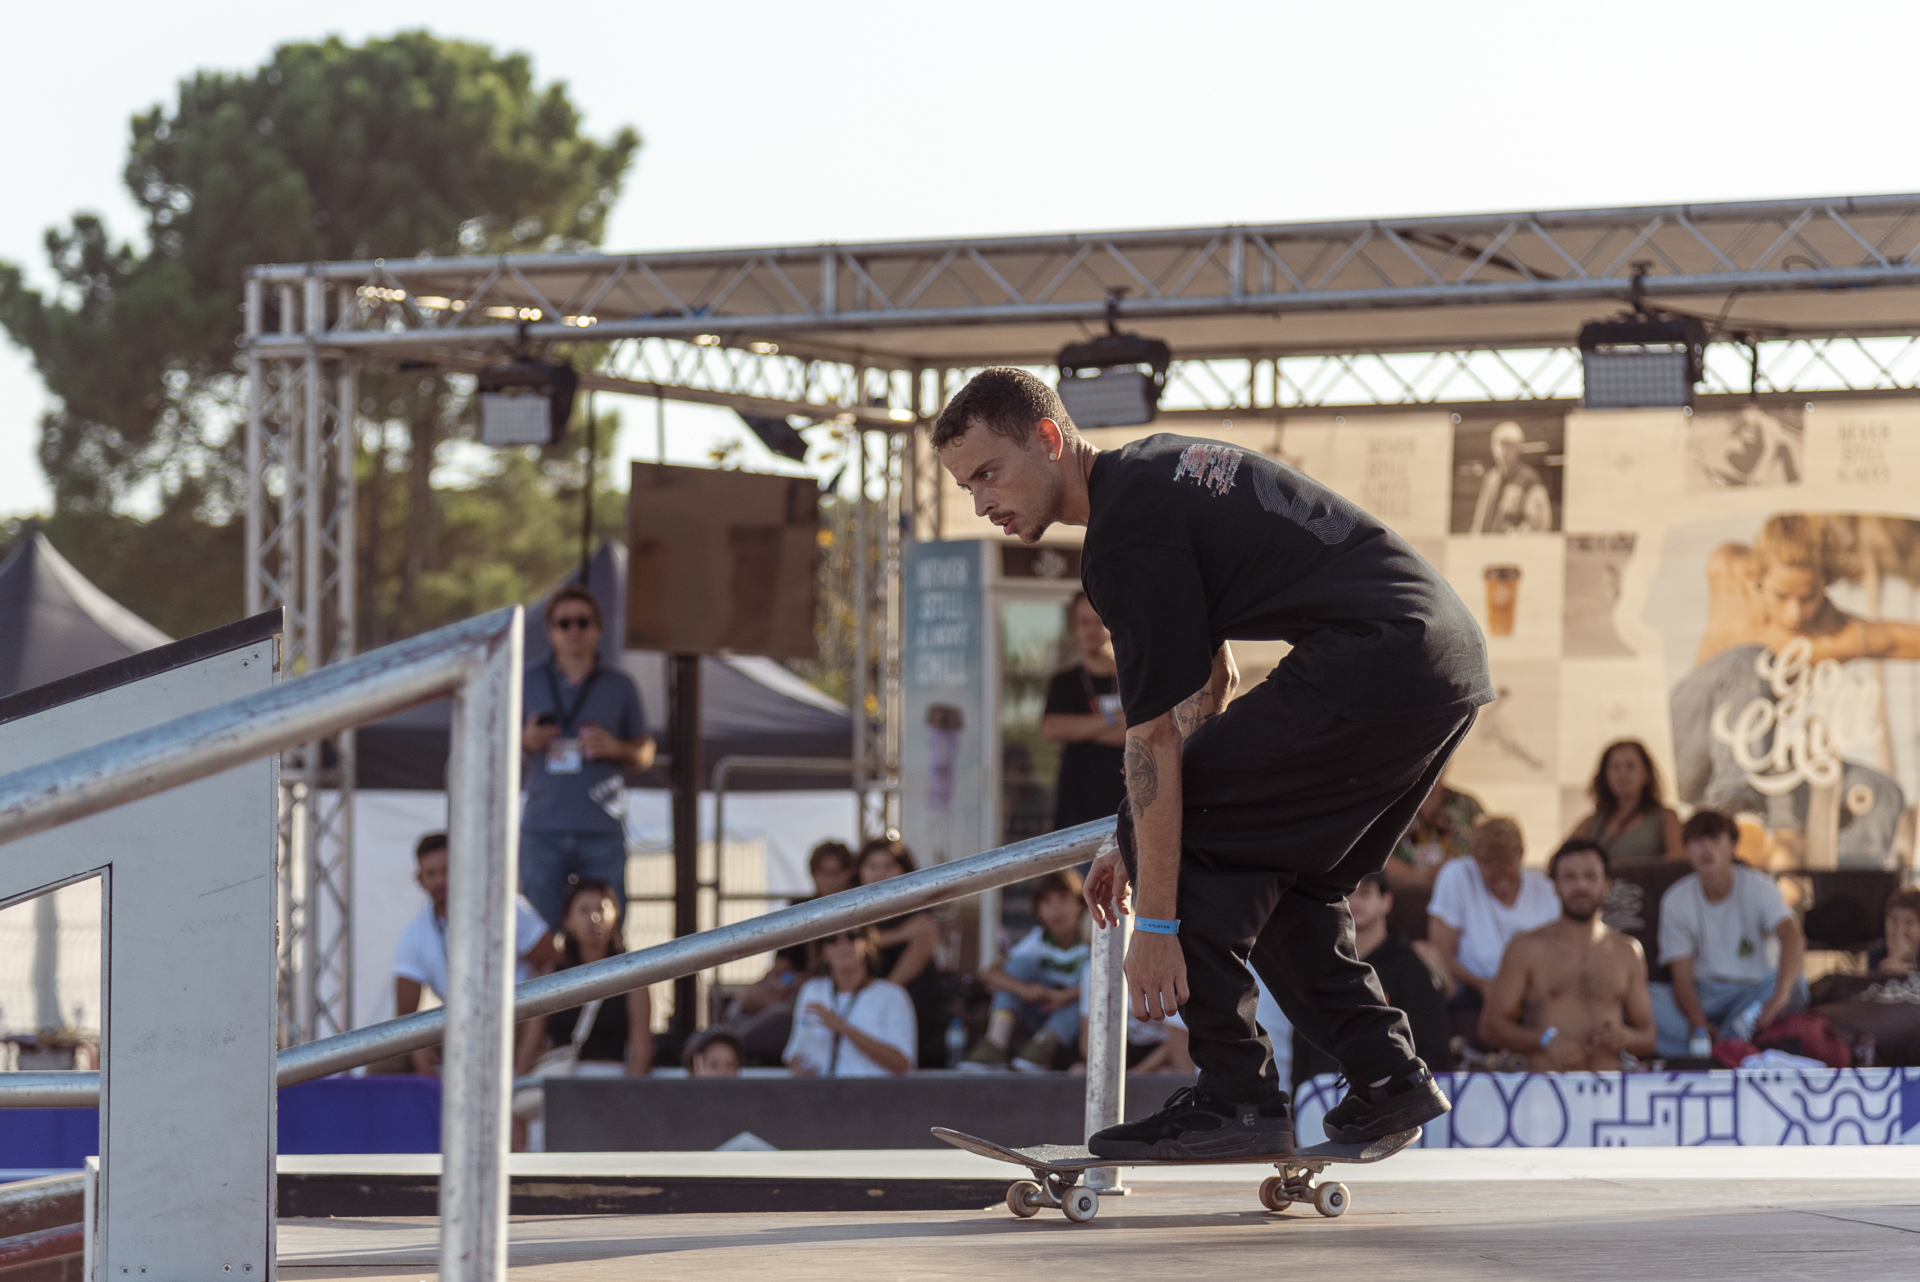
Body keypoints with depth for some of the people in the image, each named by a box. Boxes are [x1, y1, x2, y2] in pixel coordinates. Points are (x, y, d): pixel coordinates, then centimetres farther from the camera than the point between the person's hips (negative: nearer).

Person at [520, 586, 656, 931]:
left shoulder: (619, 686, 11)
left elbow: (645, 753, 14)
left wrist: (615, 748, -7)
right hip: (543, 829, 0)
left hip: (602, 831, 0)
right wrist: (525, 740, -5)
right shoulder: (528, 683, 11)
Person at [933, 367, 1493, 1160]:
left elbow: (1153, 741, -12)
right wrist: (1142, 843, 27)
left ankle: (1235, 1096, -5)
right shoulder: (1156, 467, 21)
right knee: (1278, 871, 21)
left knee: (1177, 832, -2)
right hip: (1454, 657, 10)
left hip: (1372, 668, -10)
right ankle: (1387, 1076, 16)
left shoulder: (1127, 537, -10)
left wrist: (1156, 924, -10)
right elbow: (1211, 677, 28)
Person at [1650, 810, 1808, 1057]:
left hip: (1755, 990, -1)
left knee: (1795, 982, -34)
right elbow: (1682, 976, -7)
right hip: (1703, 996, 1)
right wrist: (1697, 1021, -30)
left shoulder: (1758, 886, -9)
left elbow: (1791, 936, -27)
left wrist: (1779, 995, -47)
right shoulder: (1676, 900, -3)